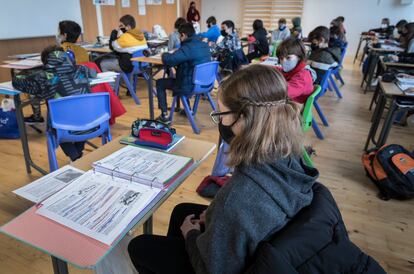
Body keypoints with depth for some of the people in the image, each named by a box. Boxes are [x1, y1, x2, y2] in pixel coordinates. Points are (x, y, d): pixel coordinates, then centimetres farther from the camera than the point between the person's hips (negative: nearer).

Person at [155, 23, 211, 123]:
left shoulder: (188, 47, -23)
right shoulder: (205, 45, 4)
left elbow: (168, 60, -28)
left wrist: (165, 54, -4)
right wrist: (171, 54, 11)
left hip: (190, 86, -8)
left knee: (160, 83, 13)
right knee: (180, 78, 38)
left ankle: (164, 115, 11)